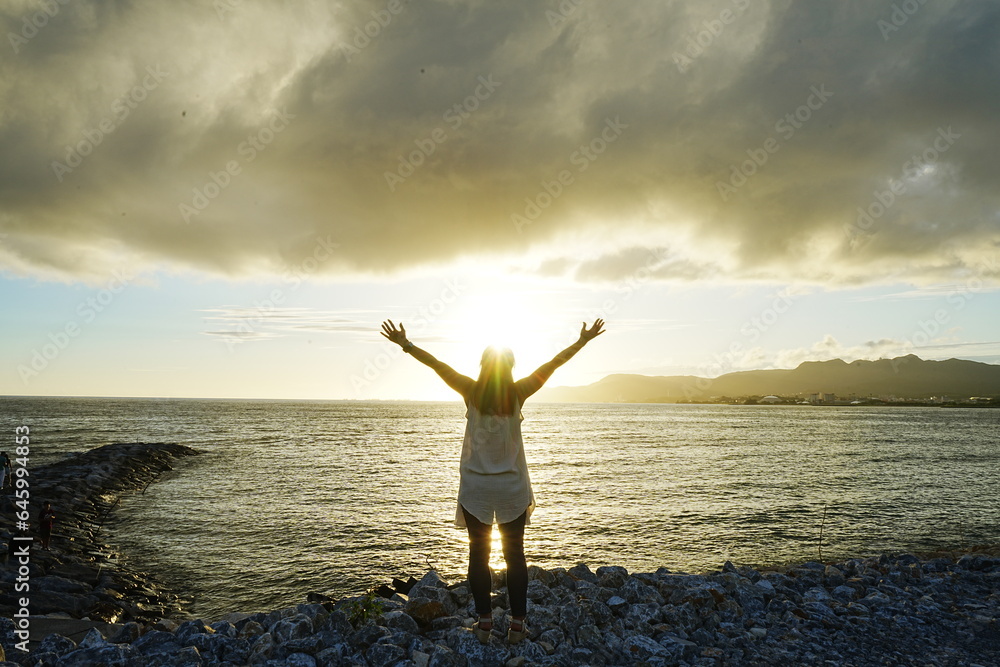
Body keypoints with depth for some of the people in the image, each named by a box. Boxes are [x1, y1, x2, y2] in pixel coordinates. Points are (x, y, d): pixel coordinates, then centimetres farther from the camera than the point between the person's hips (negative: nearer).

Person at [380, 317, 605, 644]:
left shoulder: (471, 392, -10)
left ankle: (484, 623, 15)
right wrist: (583, 341, 5)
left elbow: (435, 363, -6)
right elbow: (554, 363, -3)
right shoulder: (518, 393, -10)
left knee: (478, 553, 11)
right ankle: (517, 624, 14)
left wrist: (405, 344, 2)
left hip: (476, 488, 0)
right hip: (513, 487, 1)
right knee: (515, 555, 11)